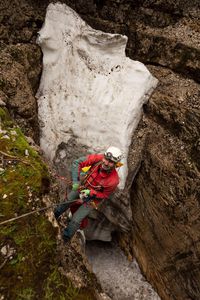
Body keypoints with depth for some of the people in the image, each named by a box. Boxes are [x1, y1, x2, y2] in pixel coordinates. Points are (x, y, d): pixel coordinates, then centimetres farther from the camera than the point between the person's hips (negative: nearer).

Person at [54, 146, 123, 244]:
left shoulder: (113, 180, -36)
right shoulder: (98, 158, -31)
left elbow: (105, 195, -17)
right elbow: (77, 162, -21)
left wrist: (91, 192, -29)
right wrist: (75, 181, -25)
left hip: (92, 198, -3)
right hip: (81, 187, 4)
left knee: (76, 220, 5)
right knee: (66, 202, 24)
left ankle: (64, 238, 35)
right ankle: (53, 216, 56)